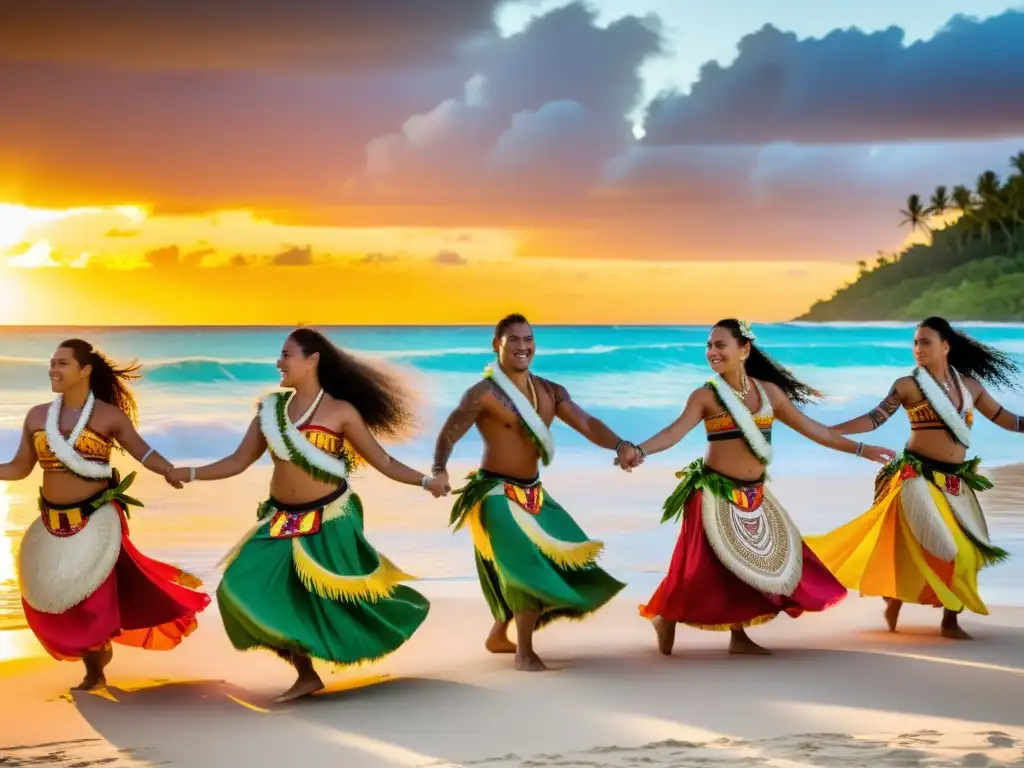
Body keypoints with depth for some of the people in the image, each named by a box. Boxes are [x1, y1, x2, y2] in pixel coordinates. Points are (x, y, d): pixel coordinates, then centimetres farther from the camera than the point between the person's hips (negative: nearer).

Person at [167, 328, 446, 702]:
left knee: (336, 598, -6)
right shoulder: (272, 409, 7)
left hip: (328, 522, -5)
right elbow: (239, 461, 9)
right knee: (248, 589, -5)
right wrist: (190, 474, 1)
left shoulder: (341, 412, -4)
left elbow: (382, 462, -3)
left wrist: (425, 481, -15)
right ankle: (306, 675, 6)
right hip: (282, 521, 5)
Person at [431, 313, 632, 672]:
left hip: (533, 492, 8)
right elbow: (448, 435, -18)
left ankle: (499, 635, 29)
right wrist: (439, 471, -38)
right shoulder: (483, 394, -13)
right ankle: (524, 652, -8)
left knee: (555, 558, 14)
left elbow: (586, 423, -6)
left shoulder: (550, 392, 5)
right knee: (525, 563, -20)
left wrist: (619, 445, -25)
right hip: (497, 492, -8)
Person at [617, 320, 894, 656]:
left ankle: (739, 636, 15)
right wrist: (640, 450, -40)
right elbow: (676, 431, -21)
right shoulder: (705, 395, -7)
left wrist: (859, 448, 13)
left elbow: (811, 428, 11)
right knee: (709, 566, -7)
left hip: (754, 496, 5)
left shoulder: (768, 391, 5)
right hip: (716, 493, -5)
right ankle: (665, 618, 14)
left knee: (764, 560, 5)